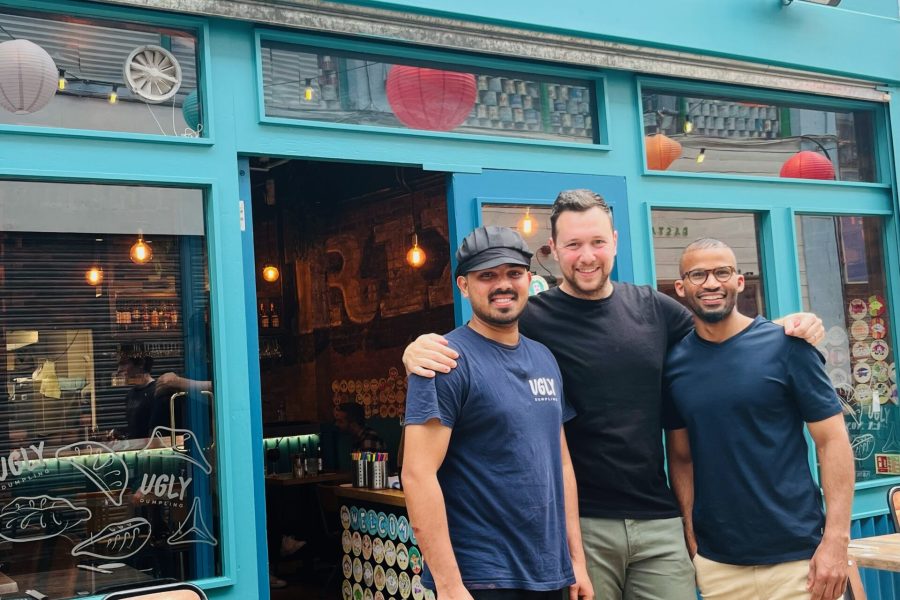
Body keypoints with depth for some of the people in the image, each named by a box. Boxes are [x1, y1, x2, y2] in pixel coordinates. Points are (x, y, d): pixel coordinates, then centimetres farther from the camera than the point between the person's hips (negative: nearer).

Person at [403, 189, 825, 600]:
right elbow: (460, 353, -5)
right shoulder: (531, 320, -6)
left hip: (659, 520, 4)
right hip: (577, 523, -3)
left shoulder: (652, 307, 7)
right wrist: (417, 351, -27)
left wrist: (786, 328, 5)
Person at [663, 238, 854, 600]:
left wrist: (836, 540, -13)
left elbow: (832, 440, -6)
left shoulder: (784, 344, -6)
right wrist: (690, 540, 0)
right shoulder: (674, 364, 2)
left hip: (798, 556, -2)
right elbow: (681, 458, 8)